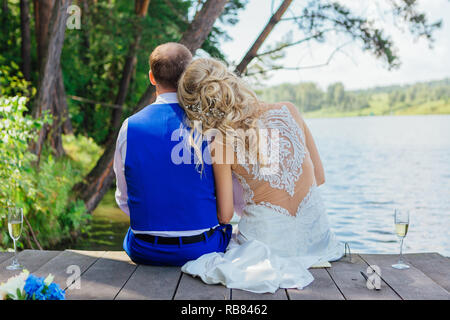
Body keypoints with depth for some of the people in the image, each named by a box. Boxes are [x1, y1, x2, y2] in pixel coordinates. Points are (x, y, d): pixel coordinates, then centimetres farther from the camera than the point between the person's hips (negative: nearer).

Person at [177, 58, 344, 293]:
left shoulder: (222, 144, -15)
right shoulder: (288, 111, -8)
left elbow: (225, 215, -5)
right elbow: (319, 177, 2)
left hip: (268, 240, -5)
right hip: (315, 234, 5)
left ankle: (271, 266, 6)